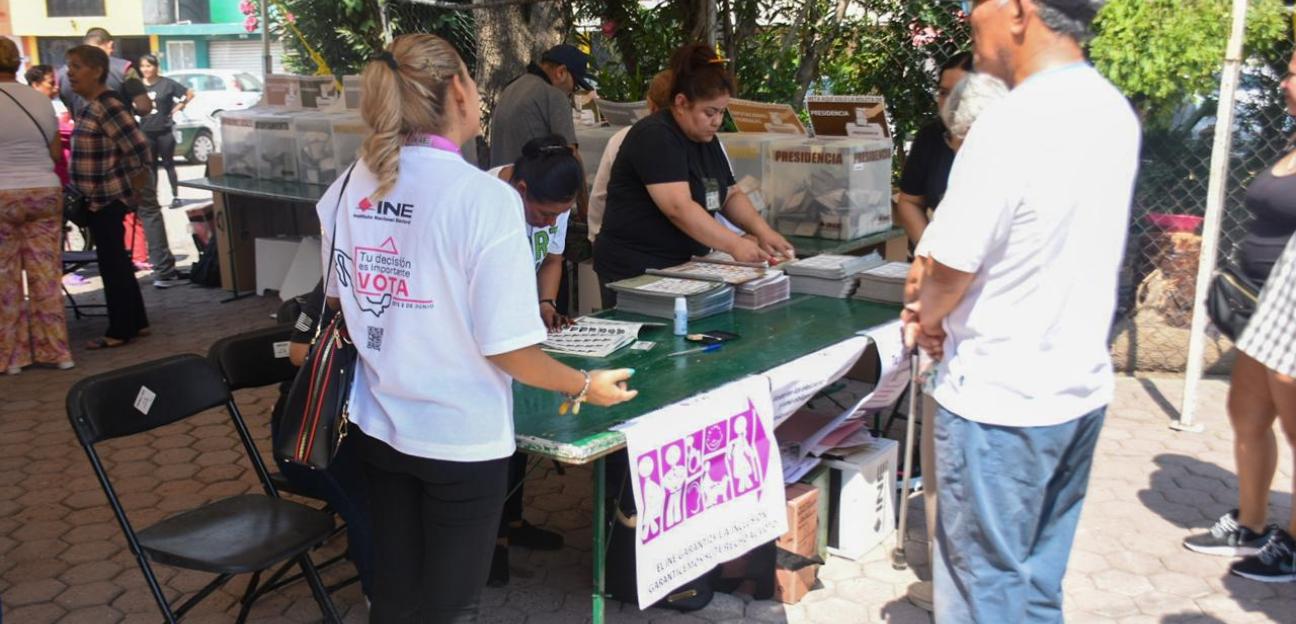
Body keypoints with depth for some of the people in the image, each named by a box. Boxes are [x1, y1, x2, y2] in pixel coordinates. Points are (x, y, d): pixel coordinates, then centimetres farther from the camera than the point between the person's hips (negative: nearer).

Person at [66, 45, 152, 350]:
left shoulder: (108, 105, -18)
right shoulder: (89, 106, 12)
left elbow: (138, 147, -24)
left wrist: (134, 184, -13)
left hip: (108, 197, -10)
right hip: (99, 197, 10)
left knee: (111, 263, -3)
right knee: (116, 262, 15)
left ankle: (120, 330, 5)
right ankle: (135, 322, 24)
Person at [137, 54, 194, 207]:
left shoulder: (167, 83, -6)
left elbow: (190, 93, 0)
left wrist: (179, 107, -5)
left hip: (165, 131, -3)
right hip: (146, 132, 3)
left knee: (168, 164, 2)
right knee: (151, 166, 9)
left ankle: (176, 196, 10)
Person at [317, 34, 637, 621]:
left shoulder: (350, 185, -3)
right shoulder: (485, 197, -22)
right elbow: (503, 346, -20)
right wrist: (584, 387, -4)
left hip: (377, 424, 6)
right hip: (460, 436, -5)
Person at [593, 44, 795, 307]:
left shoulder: (707, 140, 10)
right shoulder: (655, 137, -17)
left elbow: (731, 195, 13)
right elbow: (679, 208, -27)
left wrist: (762, 231, -5)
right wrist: (734, 244, -30)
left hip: (685, 266, 8)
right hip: (635, 273, -8)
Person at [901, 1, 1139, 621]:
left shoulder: (1013, 123, -23)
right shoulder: (1113, 112, 5)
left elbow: (949, 267, -18)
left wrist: (928, 320, 3)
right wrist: (945, 314, 7)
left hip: (1001, 400, -8)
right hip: (1080, 386, 8)